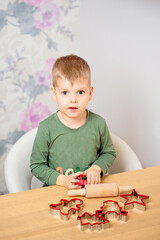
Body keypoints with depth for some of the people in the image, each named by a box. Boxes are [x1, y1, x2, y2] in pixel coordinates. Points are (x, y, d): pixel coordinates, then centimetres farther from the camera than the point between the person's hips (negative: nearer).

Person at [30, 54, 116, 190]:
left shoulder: (98, 123, -1)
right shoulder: (46, 128, -8)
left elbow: (109, 153, 15)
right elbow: (37, 165, -2)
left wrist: (96, 168, -5)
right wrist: (62, 180, -14)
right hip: (56, 190, -2)